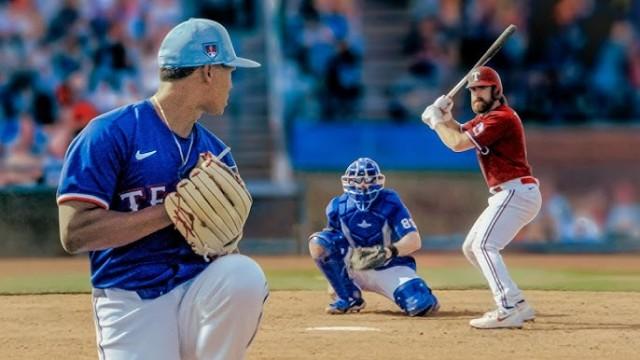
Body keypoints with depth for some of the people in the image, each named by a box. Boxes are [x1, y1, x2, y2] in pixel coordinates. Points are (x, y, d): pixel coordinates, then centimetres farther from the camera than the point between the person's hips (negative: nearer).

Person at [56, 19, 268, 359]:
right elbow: (74, 233, -14)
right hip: (132, 303, -4)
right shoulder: (110, 134, -6)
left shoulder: (216, 152, 15)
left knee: (244, 274, -28)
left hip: (199, 292, 4)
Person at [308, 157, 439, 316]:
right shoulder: (338, 207, -7)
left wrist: (391, 251, -41)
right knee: (317, 243, -22)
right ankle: (349, 298, -6)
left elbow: (415, 241, -22)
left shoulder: (389, 202, -16)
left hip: (390, 269, -2)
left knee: (423, 306, -28)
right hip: (357, 269, 2)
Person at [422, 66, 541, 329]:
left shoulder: (501, 118, -15)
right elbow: (460, 133, 26)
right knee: (471, 248, 16)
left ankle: (509, 310, -34)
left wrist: (436, 120, -3)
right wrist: (446, 117, 5)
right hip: (507, 195, 11)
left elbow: (458, 143, -18)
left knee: (484, 245, -23)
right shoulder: (485, 118, 17)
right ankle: (516, 306, 14)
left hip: (517, 191, -11)